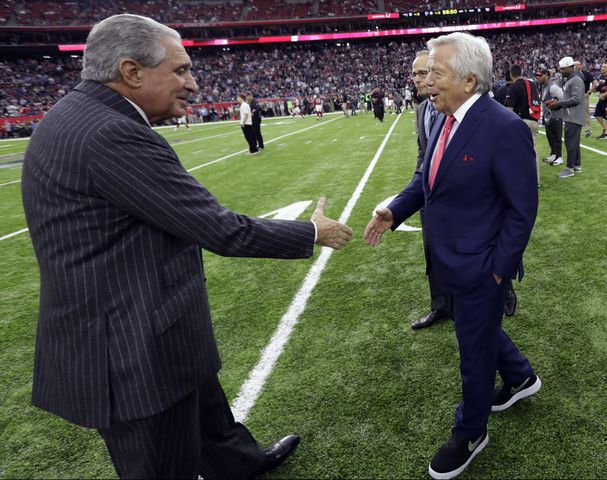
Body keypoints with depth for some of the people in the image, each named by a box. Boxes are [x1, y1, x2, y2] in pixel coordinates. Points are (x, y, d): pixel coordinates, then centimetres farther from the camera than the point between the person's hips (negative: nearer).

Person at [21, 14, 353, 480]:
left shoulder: (76, 119, 6)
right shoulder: (112, 135, -26)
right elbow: (224, 231, -24)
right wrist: (313, 232, -9)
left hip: (125, 336, 10)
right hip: (135, 355, -10)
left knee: (205, 410, 31)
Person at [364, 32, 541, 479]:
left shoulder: (505, 128, -22)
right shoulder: (446, 120, 2)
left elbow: (522, 209, -18)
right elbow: (426, 177, 11)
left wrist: (498, 268, -15)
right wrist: (394, 211, -6)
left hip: (479, 265, -8)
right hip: (450, 258, 8)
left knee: (474, 349, 11)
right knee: (480, 328, 27)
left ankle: (470, 433, 35)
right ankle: (520, 377, 56)